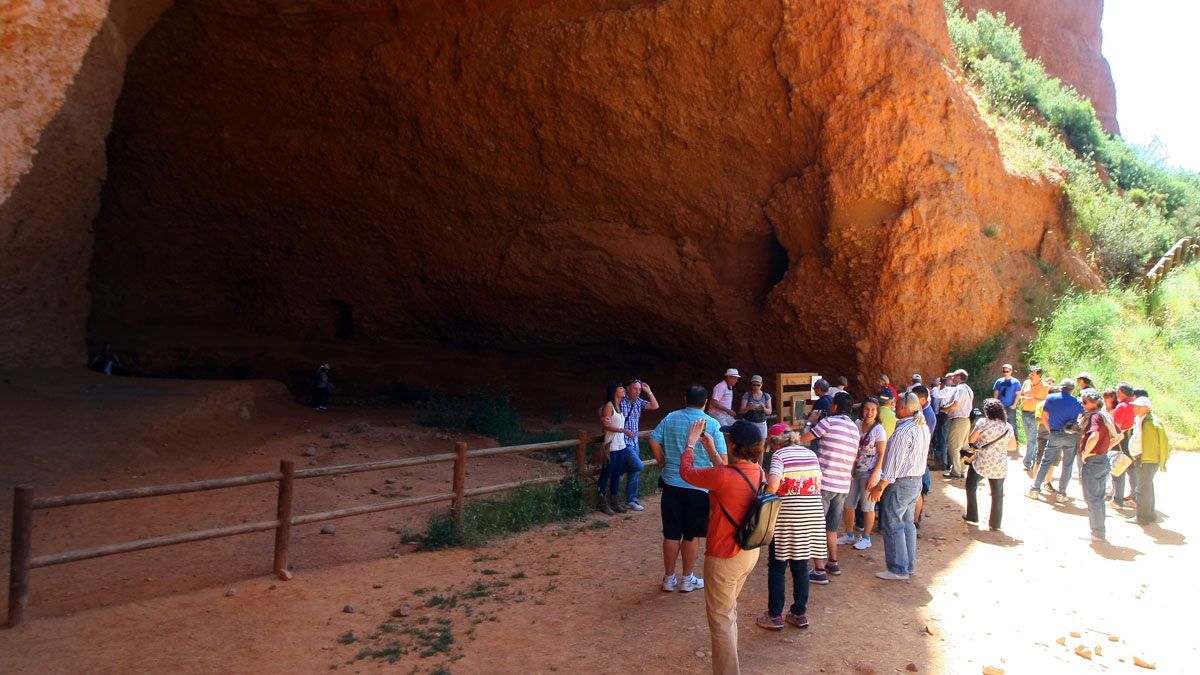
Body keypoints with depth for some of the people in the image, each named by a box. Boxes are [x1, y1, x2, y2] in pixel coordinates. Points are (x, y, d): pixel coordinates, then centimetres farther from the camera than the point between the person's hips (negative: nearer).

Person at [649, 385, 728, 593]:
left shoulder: (671, 418, 0)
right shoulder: (712, 424, -7)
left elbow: (654, 441, -4)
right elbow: (721, 459, -9)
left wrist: (664, 463, 8)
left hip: (672, 484, 2)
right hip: (699, 488, -2)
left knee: (671, 534, 11)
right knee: (691, 535, 10)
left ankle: (669, 578, 21)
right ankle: (688, 579, 21)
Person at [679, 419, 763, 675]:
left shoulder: (724, 477, -30)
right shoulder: (758, 472, -7)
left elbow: (686, 471, -14)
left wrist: (691, 442, 1)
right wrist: (710, 449, 16)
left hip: (724, 558, -8)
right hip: (750, 552, 8)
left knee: (720, 618, 10)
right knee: (729, 609, 28)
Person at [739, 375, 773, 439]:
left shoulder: (766, 396, 7)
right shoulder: (747, 395, 0)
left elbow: (769, 412, 4)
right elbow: (741, 411, -3)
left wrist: (764, 409, -18)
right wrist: (748, 408, -24)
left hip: (761, 424, 2)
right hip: (748, 423, -2)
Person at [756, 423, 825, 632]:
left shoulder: (779, 455, -7)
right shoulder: (811, 454, 10)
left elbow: (772, 485, -20)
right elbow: (818, 485, 11)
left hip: (786, 516, -5)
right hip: (813, 515, 5)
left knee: (777, 566, 6)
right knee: (801, 565, 14)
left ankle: (775, 615, 10)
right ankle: (800, 613, 21)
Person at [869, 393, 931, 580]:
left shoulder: (903, 431, -22)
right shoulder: (923, 427, 7)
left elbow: (893, 462, -23)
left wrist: (880, 486, -18)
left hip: (901, 482, -9)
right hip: (917, 480, 9)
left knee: (892, 525, -1)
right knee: (908, 524, 17)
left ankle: (899, 569, 2)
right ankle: (909, 565, 24)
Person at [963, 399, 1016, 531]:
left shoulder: (983, 422, -10)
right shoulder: (1008, 427, 3)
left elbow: (971, 440, -6)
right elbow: (1013, 446, 11)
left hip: (980, 464, -3)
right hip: (999, 467, 3)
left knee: (971, 487, 18)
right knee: (997, 494, 14)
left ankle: (972, 516, 22)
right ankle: (995, 523, 18)